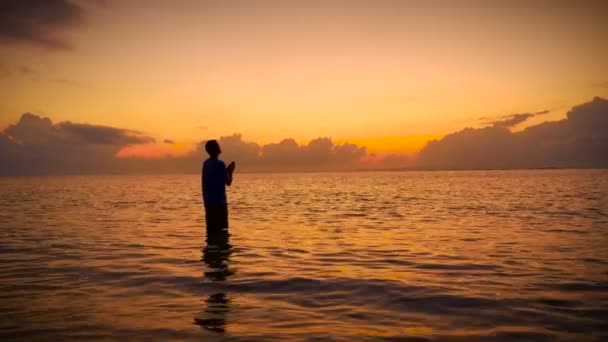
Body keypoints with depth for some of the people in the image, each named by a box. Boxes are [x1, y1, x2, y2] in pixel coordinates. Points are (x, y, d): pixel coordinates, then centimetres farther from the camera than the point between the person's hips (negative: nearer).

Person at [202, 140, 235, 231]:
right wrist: (230, 171, 10)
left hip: (208, 202, 8)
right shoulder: (220, 164, -13)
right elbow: (228, 182, -9)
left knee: (211, 229, 11)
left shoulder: (205, 164, 12)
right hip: (219, 201, -8)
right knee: (221, 229, -4)